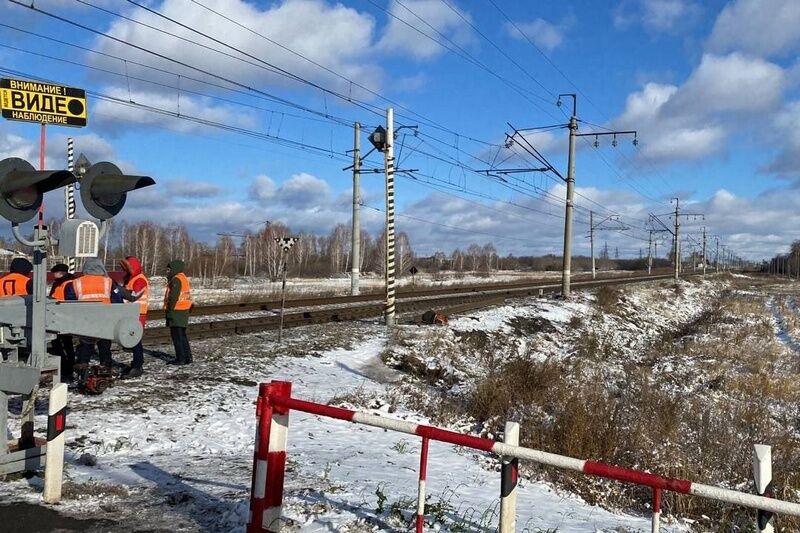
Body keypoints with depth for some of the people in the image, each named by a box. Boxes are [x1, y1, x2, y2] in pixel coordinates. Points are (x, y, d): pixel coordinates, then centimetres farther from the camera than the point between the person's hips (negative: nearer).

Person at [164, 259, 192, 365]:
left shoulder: (176, 279, -14)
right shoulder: (183, 278, 17)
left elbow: (173, 297, -20)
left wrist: (169, 309, -12)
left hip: (176, 312, -10)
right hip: (183, 311, 10)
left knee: (177, 336, -5)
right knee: (182, 335, 15)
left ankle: (180, 358, -4)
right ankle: (187, 357, 18)